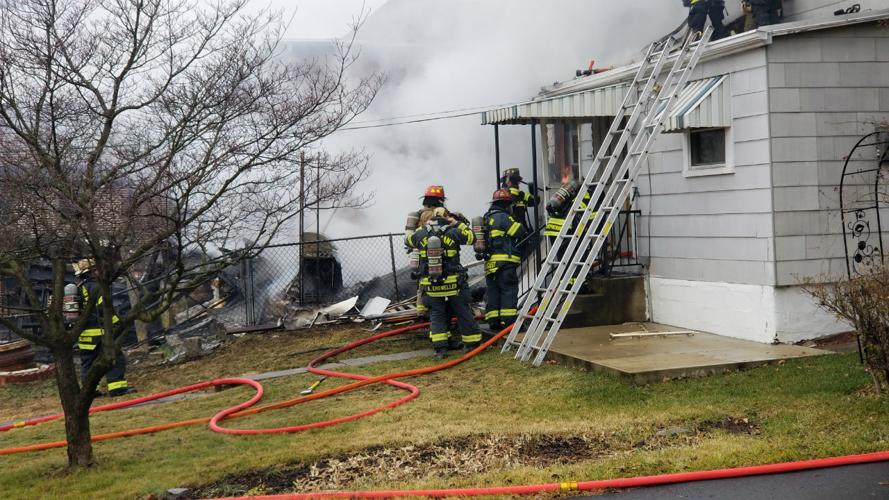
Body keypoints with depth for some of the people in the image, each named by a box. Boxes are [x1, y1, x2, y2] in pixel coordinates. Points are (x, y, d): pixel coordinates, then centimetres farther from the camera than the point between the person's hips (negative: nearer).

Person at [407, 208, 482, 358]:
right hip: (453, 284, -2)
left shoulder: (422, 235, 0)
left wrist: (424, 227, 27)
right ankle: (472, 342, 18)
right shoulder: (452, 234, -7)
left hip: (431, 285, 2)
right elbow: (471, 237, 8)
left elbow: (409, 240, 21)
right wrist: (458, 223, 16)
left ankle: (440, 346, -2)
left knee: (436, 314, 10)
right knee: (463, 312, 11)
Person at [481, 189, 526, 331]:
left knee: (493, 291, 9)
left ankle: (493, 321, 8)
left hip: (490, 261, 8)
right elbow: (520, 232, -9)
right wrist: (516, 222, 9)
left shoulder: (487, 218, 19)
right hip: (505, 261, -8)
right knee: (509, 290, -7)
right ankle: (508, 320, -12)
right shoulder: (503, 217, -9)